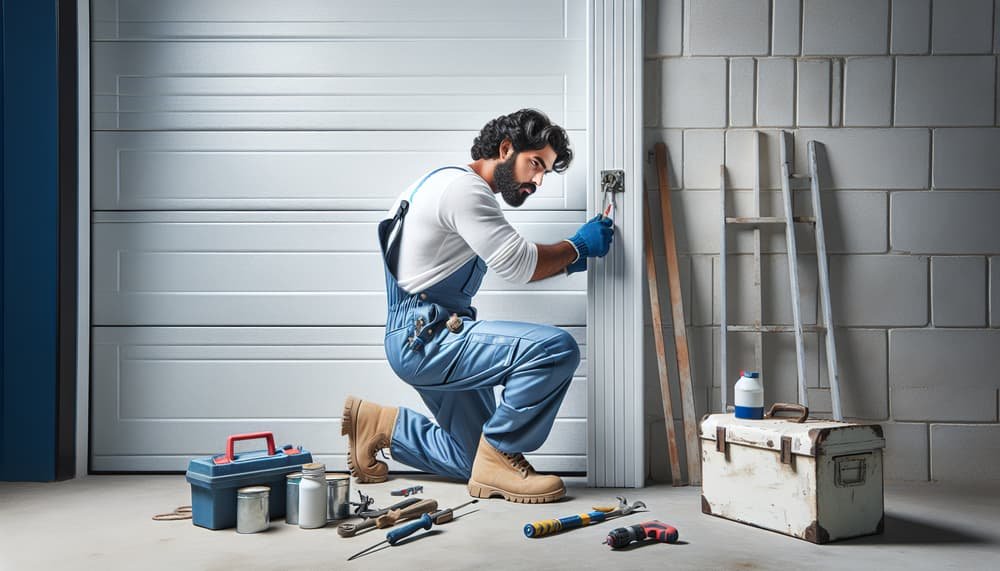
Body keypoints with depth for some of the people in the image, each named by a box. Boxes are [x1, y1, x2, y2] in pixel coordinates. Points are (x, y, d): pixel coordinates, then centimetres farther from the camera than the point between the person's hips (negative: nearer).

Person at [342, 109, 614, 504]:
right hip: (423, 337, -10)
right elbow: (518, 266, -16)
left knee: (474, 462, 13)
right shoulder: (463, 187, -14)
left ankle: (381, 425, 23)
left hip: (430, 340, 10)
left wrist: (563, 260, 8)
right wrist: (576, 246, -2)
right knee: (556, 349, -24)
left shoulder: (468, 190, 19)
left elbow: (513, 264, 22)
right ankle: (500, 457, -10)